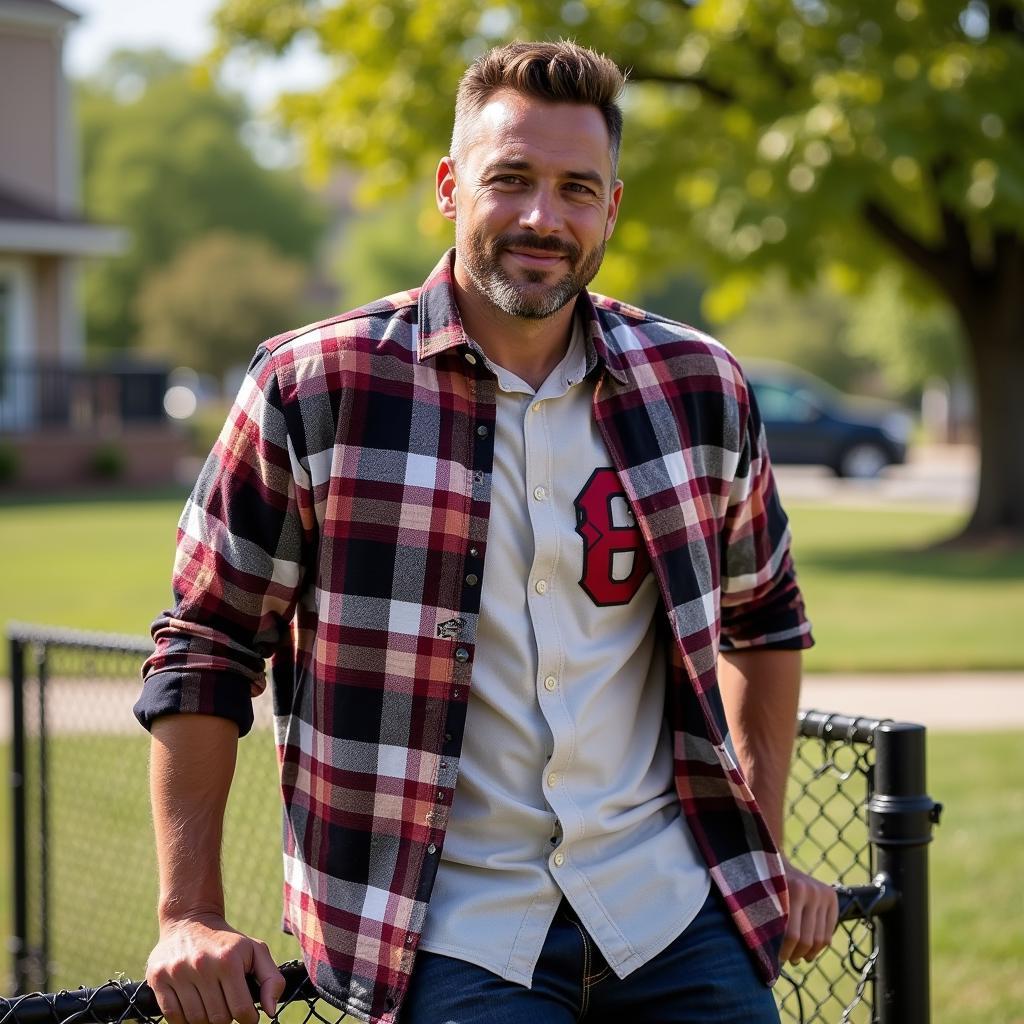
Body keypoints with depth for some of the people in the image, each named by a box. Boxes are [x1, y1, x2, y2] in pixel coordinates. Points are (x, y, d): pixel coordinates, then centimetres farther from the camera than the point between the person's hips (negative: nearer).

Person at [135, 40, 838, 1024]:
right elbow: (204, 648, -1)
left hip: (676, 911, 3)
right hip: (448, 934, -3)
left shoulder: (700, 388, 3)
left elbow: (760, 616, 18)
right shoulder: (310, 387, -7)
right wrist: (191, 916, -5)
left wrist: (765, 856, 16)